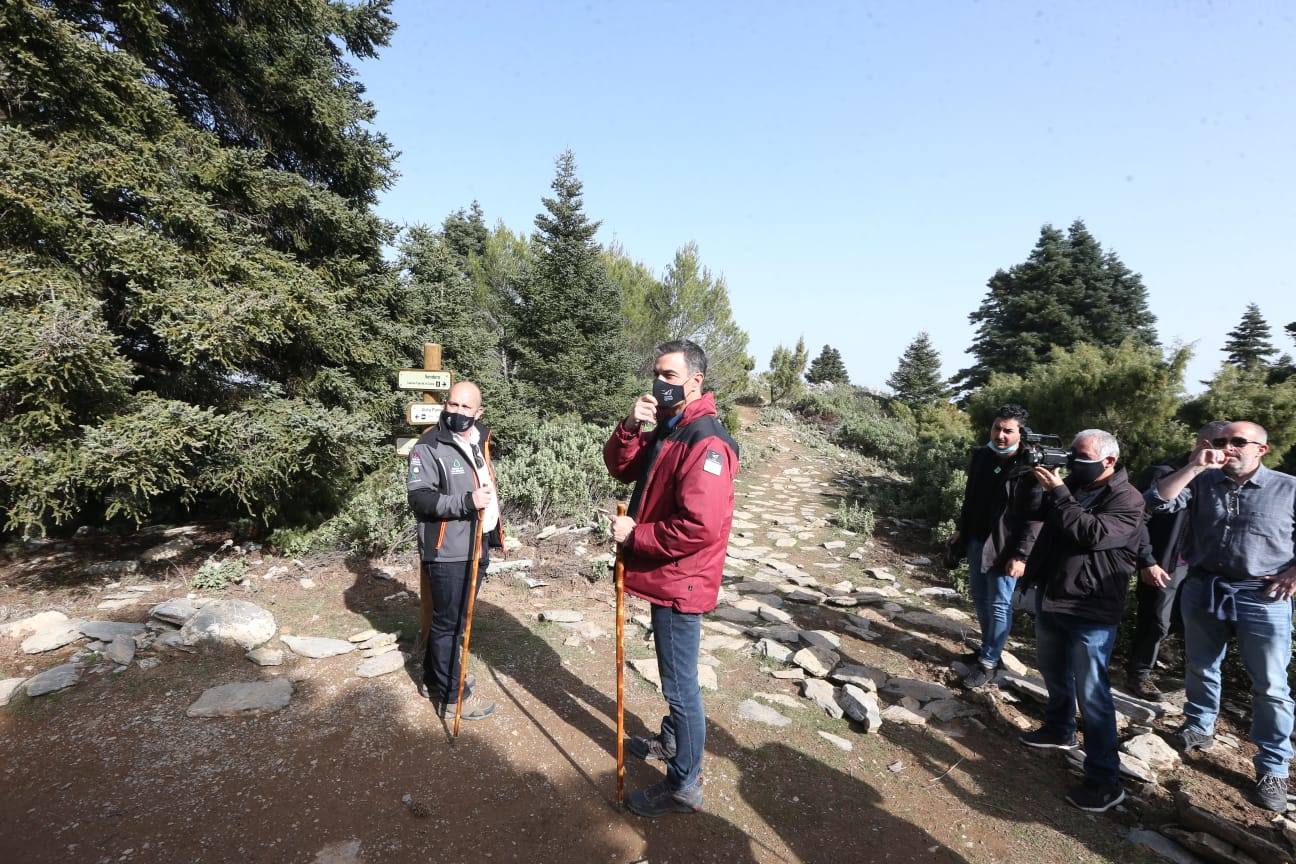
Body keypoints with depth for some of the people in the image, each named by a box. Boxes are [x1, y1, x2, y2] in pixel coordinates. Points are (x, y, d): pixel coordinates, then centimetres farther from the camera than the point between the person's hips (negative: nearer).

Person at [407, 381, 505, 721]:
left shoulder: (480, 442, 12)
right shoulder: (428, 448, -13)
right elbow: (419, 498, -22)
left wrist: (493, 533, 24)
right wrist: (466, 502, -30)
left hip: (476, 549, 8)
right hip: (447, 553, -8)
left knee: (455, 619, 19)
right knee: (448, 623, 3)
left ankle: (435, 679, 36)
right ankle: (452, 696, 16)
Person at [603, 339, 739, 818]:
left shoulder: (706, 442, -23)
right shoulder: (665, 430, 9)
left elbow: (700, 527, -30)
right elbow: (619, 467, 7)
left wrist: (635, 535, -19)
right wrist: (630, 427, -11)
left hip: (680, 582, -9)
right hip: (664, 577, 9)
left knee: (681, 684, 6)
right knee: (674, 675, 26)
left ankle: (684, 785, 24)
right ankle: (672, 740, 47)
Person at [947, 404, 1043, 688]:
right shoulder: (981, 455, 2)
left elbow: (1035, 517, -18)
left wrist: (1021, 555, -20)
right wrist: (961, 529, 16)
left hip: (1004, 548, -7)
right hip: (977, 542, 7)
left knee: (999, 606, 4)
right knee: (980, 599, 18)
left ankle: (989, 662, 16)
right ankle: (988, 648, 35)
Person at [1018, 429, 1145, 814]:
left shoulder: (1126, 499, -14)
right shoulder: (1072, 485, 7)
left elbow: (1091, 534, -28)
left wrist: (1058, 491, -26)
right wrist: (1037, 484, -6)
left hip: (1090, 612, -8)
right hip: (1049, 598, 8)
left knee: (1091, 693, -3)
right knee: (1053, 672, 24)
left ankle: (1104, 780, 8)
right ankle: (1060, 729, 45)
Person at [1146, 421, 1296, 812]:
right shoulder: (1203, 482, 3)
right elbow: (1158, 501, -10)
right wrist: (1195, 466, -14)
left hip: (1263, 597, -2)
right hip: (1203, 589, 3)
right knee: (1200, 668, 17)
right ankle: (1198, 728, 35)